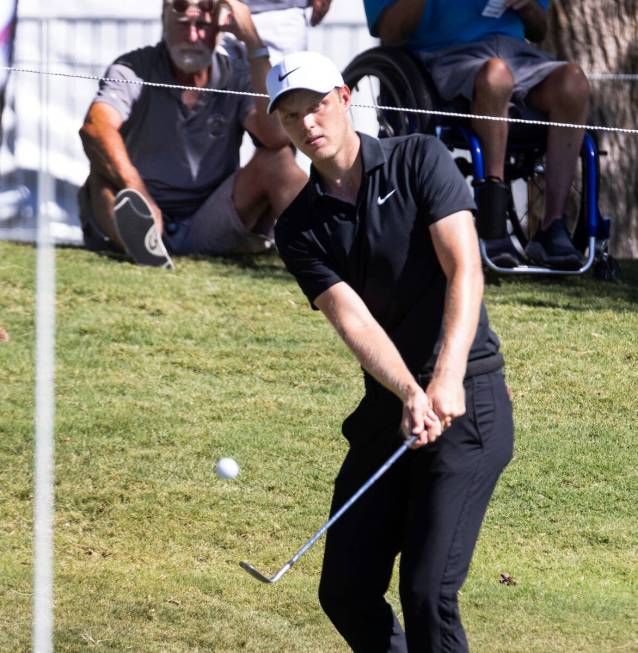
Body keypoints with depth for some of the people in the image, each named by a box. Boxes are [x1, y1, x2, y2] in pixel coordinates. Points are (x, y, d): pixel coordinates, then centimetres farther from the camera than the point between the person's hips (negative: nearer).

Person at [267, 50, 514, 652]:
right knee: (345, 591, 5)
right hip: (388, 408, 6)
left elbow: (465, 270, -15)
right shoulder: (299, 228, 4)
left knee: (427, 591, -16)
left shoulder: (420, 161, -5)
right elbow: (352, 319, -10)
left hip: (468, 399, -5)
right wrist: (410, 395, -28)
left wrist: (447, 378, -30)